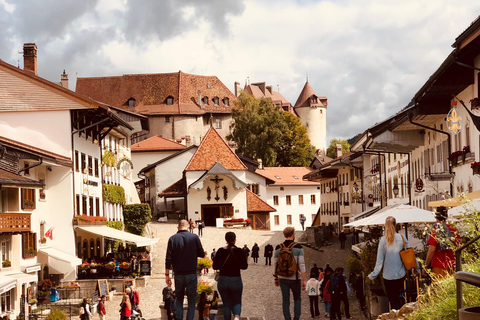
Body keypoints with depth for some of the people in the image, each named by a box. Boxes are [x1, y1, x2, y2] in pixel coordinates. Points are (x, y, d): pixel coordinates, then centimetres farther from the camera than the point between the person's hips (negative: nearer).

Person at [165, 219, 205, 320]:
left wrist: (167, 275, 2)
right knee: (191, 299, 7)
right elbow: (202, 254, 1)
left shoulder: (172, 239, -2)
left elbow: (168, 259, -4)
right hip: (191, 274, -1)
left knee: (179, 298, 15)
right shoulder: (194, 237, -5)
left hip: (178, 274, 1)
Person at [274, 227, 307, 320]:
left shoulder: (278, 248, 1)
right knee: (297, 299, 15)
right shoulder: (298, 247, -8)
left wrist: (276, 278, 15)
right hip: (295, 279, -2)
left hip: (282, 278, 2)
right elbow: (301, 264, -11)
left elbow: (275, 264, 5)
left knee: (285, 301, 7)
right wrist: (304, 280, -9)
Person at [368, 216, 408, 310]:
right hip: (401, 274, 2)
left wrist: (373, 275, 2)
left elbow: (380, 261, -8)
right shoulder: (402, 238, -4)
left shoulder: (383, 240, -10)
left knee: (393, 299, 7)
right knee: (399, 296, 21)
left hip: (389, 275, -2)